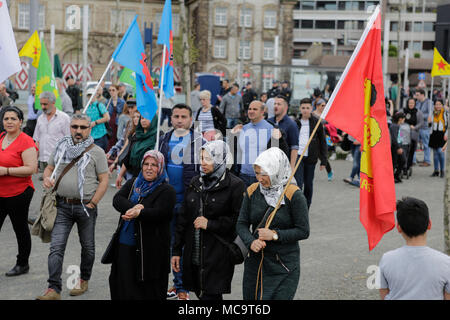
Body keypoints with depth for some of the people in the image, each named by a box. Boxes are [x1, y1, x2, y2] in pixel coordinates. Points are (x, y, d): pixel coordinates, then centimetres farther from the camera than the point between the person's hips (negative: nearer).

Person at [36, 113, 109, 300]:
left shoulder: (96, 152, -2)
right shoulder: (61, 147, 8)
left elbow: (104, 181, -5)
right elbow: (49, 167, 19)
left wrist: (92, 204, -11)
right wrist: (47, 178, -5)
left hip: (86, 206, -2)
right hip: (63, 206, 2)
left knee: (87, 246, 13)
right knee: (56, 248, -7)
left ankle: (84, 280, 33)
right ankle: (54, 290, -7)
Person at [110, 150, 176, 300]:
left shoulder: (166, 190, -3)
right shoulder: (132, 183, 15)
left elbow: (158, 213, -18)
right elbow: (117, 199, 0)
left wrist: (139, 213, -37)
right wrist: (132, 207, -20)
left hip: (150, 250, -5)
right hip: (124, 245, 5)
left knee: (148, 290, -2)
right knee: (122, 286, 8)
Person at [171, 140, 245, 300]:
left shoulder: (235, 185, -6)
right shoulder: (195, 183, 12)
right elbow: (183, 217, 14)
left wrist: (210, 224, -14)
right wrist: (177, 250, 12)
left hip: (218, 255, -6)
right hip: (193, 253, 6)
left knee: (210, 295, -7)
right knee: (200, 293, 11)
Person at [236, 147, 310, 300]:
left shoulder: (294, 195, -11)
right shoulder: (252, 191, 2)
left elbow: (303, 231, -9)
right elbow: (241, 224, 4)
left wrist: (275, 235, -18)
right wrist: (251, 242, -15)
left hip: (284, 266, -4)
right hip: (255, 262, 4)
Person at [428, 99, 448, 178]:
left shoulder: (445, 112, -4)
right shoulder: (433, 113, 12)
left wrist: (446, 134, -14)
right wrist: (431, 133, 17)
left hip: (441, 134, -5)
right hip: (434, 134, 5)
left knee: (440, 151, -14)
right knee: (435, 152, 6)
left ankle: (442, 170, -2)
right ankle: (436, 171, 13)